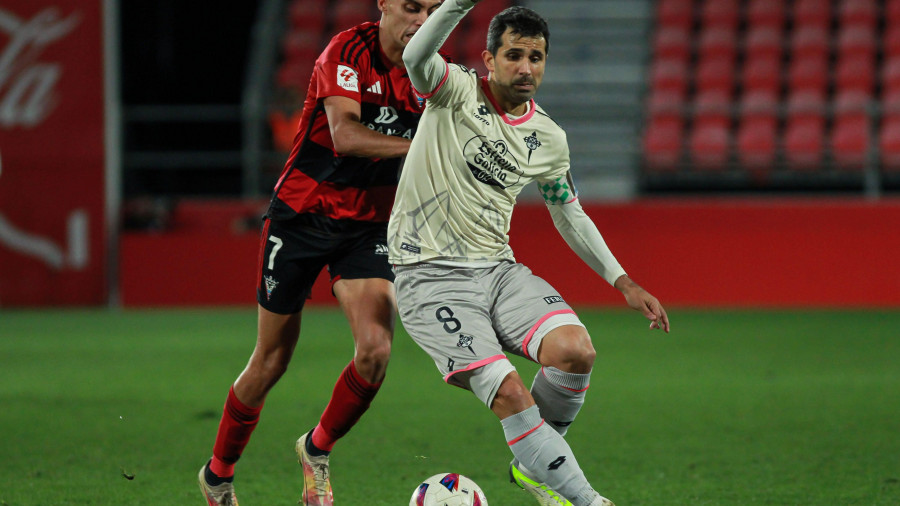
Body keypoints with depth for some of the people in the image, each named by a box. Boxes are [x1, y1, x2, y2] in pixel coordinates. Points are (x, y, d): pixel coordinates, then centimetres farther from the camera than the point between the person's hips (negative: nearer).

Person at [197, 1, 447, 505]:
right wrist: (419, 145, -43)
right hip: (302, 213, -4)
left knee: (376, 350, -17)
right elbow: (346, 136, -33)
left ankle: (318, 449, 11)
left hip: (368, 225, 4)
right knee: (272, 361, 4)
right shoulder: (348, 52, -19)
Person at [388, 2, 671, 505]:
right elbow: (417, 58, -29)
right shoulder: (457, 92, -7)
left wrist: (623, 282, 15)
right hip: (431, 278, -5)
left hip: (498, 269, 5)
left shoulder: (549, 140, 8)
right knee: (510, 394, -22)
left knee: (576, 350, -21)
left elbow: (570, 214, 22)